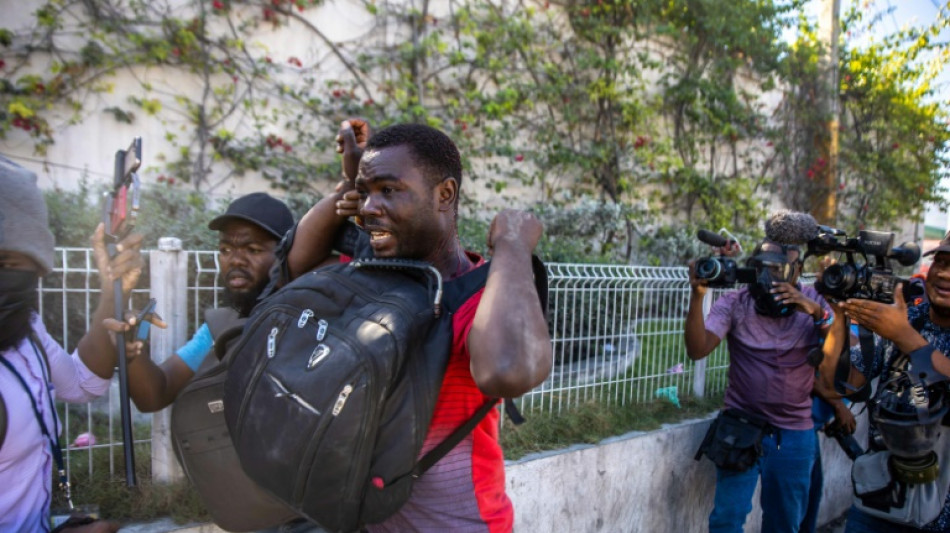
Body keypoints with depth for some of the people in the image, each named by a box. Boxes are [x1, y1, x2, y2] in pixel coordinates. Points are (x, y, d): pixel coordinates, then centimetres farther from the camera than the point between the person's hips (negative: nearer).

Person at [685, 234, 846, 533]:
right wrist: (697, 296, -31)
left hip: (795, 432, 2)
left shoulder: (813, 301, -3)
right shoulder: (734, 303, -7)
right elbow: (698, 350, -20)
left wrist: (818, 314, -28)